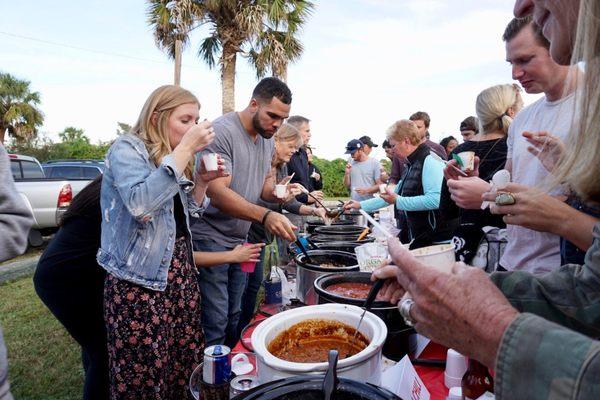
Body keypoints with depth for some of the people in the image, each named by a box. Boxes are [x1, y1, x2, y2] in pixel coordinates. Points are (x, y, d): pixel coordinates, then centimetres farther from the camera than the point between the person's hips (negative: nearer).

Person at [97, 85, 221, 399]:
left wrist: (201, 181, 1)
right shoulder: (127, 149, -10)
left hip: (180, 270, 7)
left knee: (185, 358, 9)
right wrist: (186, 149, -26)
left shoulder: (171, 155, 14)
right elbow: (141, 205, -29)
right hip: (139, 280, -7)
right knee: (143, 372, 2)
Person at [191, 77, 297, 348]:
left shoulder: (267, 138, 8)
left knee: (233, 318, 18)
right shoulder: (222, 131, -19)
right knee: (215, 324, -5)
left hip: (240, 239, 8)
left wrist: (277, 191, -10)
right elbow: (218, 194, -27)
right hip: (210, 240, -8)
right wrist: (266, 216, -39)